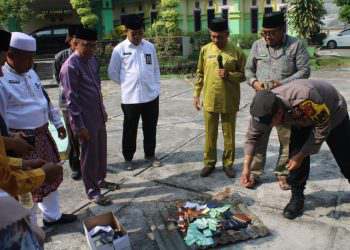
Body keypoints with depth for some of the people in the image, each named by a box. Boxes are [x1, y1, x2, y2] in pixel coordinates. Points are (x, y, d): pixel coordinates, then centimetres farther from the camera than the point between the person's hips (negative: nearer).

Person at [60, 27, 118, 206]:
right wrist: (79, 126, -19)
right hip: (84, 118, -8)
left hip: (98, 115, 8)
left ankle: (100, 180, 39)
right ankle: (92, 191, 21)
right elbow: (71, 99, -19)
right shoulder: (70, 66, -19)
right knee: (89, 153, 5)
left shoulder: (92, 59, 6)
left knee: (101, 150, 19)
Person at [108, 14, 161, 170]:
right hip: (130, 97, -3)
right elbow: (112, 73, 1)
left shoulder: (150, 47, 4)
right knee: (130, 129, 10)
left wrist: (156, 87, 5)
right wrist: (127, 84, 2)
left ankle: (150, 154, 32)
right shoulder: (119, 49, -6)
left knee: (150, 128, 14)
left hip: (151, 95, 3)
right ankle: (128, 157, 27)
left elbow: (155, 69, 11)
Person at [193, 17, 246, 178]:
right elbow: (200, 74, 8)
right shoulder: (205, 50, 2)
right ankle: (209, 162, 26)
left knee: (229, 134, 9)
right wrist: (196, 95, 5)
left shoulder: (237, 52, -4)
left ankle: (228, 163, 25)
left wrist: (229, 75, -18)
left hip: (229, 101, -1)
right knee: (210, 134, 11)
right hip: (209, 100, 2)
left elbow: (243, 75, 1)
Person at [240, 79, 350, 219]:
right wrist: (246, 167, -22)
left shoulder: (305, 99, -47)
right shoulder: (264, 108, -29)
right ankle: (297, 198, 6)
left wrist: (301, 155, -26)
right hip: (302, 120, 4)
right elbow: (252, 136, -17)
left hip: (333, 114, -4)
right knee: (296, 156, -11)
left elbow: (322, 128, -30)